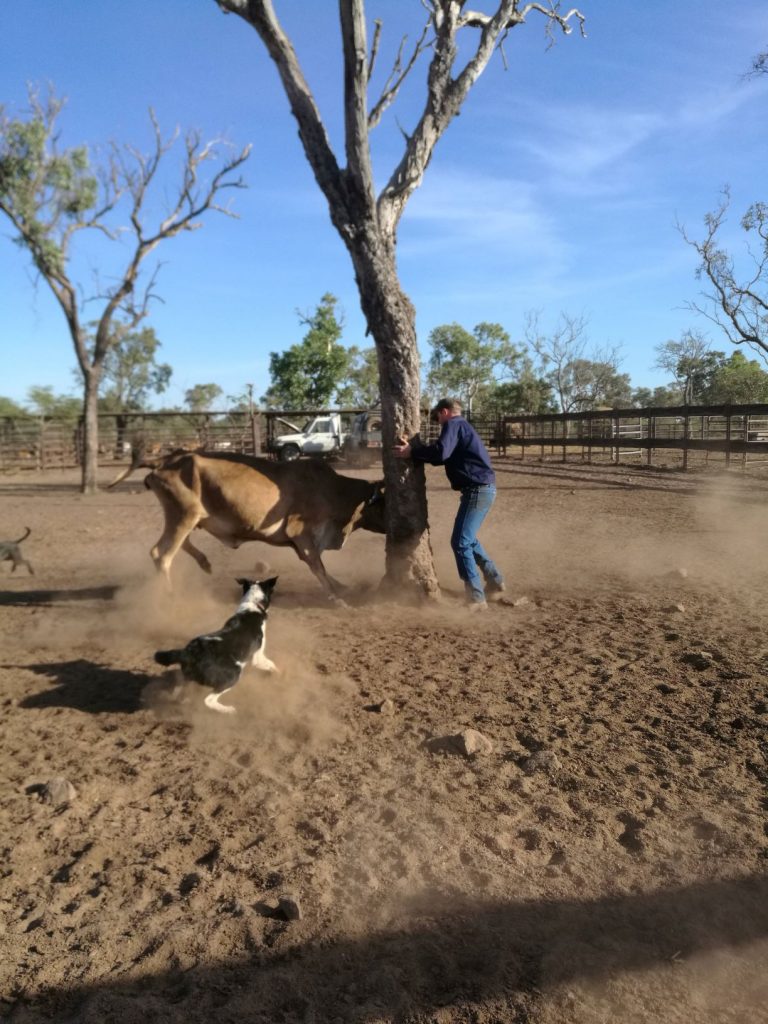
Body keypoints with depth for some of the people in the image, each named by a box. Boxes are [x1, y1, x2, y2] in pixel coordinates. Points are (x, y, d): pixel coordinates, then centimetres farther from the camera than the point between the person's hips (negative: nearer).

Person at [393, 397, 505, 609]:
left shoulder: (453, 424, -7)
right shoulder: (462, 426, 24)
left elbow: (441, 452, -23)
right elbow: (448, 456, 21)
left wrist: (412, 452, -13)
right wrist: (417, 448, 15)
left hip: (477, 489, -10)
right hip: (483, 488, 10)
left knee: (460, 542, -7)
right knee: (469, 539, 22)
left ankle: (476, 598, -5)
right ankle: (495, 581, 29)